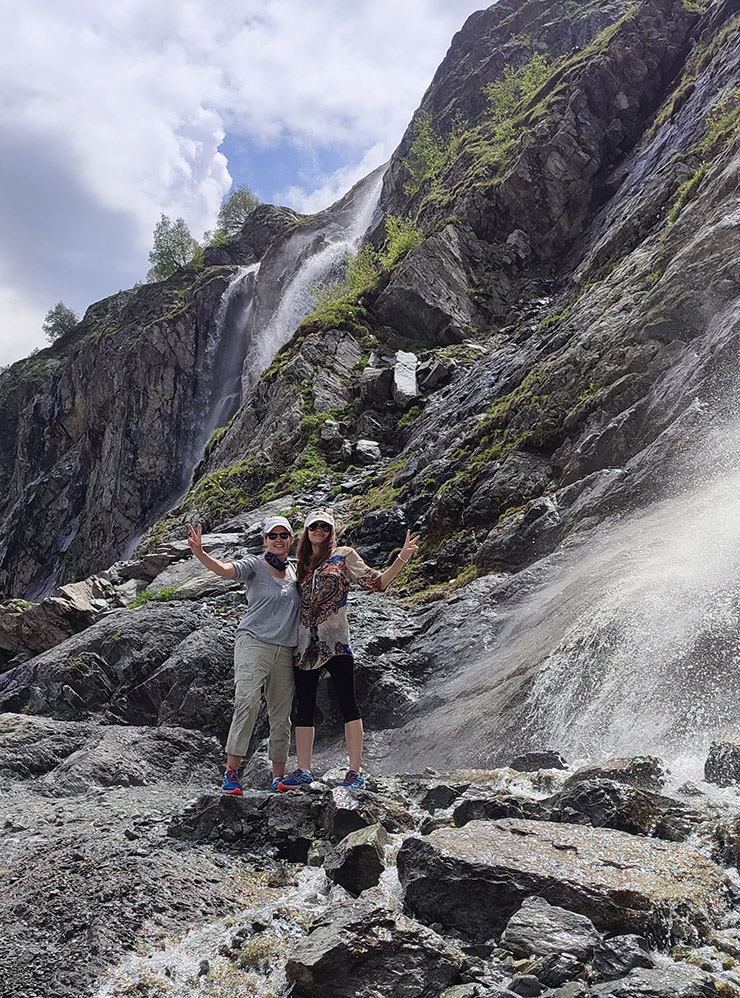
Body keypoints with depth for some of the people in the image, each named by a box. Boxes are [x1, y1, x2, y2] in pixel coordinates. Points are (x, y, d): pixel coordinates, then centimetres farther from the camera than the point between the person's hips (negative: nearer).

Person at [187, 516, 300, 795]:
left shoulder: (295, 572, 15)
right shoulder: (255, 565, -1)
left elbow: (308, 603, 27)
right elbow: (225, 569, -20)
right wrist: (198, 552, -37)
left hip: (286, 651, 5)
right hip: (254, 643, -5)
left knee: (281, 714, 7)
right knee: (247, 702, -20)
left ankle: (278, 776, 15)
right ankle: (231, 770, -14)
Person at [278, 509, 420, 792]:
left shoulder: (344, 556, 6)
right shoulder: (302, 565, 19)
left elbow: (376, 583, -2)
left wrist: (402, 558, -13)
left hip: (335, 642, -5)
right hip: (305, 645, 5)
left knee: (347, 704, -5)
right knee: (304, 707, 7)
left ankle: (355, 771, -2)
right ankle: (303, 771, 14)